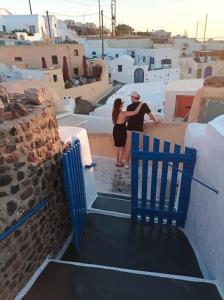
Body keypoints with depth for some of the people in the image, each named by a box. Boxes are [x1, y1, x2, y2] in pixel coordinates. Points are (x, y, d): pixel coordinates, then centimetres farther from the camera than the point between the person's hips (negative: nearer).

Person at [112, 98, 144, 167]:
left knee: (117, 147, 18)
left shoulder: (114, 112, 1)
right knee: (121, 147, 8)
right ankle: (120, 162, 16)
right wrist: (140, 104, -11)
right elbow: (135, 112, -22)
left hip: (115, 130, 7)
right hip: (121, 131, -7)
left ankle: (117, 161, 27)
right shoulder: (124, 113, -21)